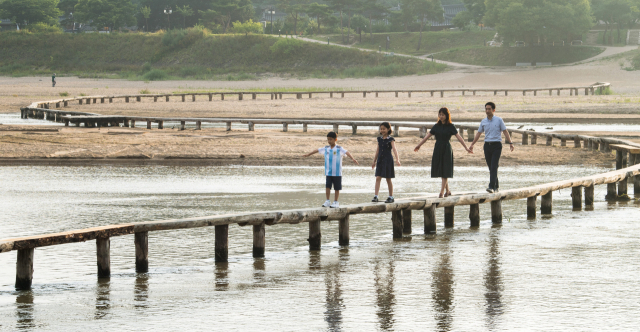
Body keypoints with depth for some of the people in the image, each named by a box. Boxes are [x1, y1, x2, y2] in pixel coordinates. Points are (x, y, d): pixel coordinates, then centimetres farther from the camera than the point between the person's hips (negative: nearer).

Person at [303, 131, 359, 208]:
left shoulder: (339, 149, -7)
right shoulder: (326, 149, 8)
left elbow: (346, 152, -23)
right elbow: (317, 150, 19)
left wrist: (353, 159, -40)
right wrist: (308, 154, 29)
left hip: (337, 173, -4)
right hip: (328, 172, 4)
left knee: (337, 188, 3)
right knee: (328, 186, -2)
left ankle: (336, 202, 11)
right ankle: (327, 201, 5)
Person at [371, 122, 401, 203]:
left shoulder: (390, 140, -7)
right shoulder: (379, 139, 9)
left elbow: (394, 149, -17)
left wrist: (397, 159, -31)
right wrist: (374, 161, 21)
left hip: (388, 160, -5)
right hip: (380, 160, 5)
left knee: (388, 179, 3)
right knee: (378, 178, -4)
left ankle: (391, 197, 13)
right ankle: (376, 196, -6)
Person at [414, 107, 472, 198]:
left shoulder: (450, 126, -3)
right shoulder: (436, 126, 8)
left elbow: (459, 137, -8)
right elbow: (427, 136, 16)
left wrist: (466, 147, -16)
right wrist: (419, 145, 21)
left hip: (447, 149, -4)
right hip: (437, 149, 4)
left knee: (445, 171, -6)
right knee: (439, 170, 7)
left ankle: (442, 192, -5)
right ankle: (447, 191, 20)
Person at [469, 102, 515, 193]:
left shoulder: (499, 120, -1)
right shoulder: (483, 121, 10)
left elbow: (505, 132, -1)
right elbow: (478, 133, 17)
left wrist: (510, 143, -9)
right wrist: (472, 144, 13)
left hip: (496, 145, -4)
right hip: (487, 145, 4)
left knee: (494, 167, -14)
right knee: (490, 167, 8)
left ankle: (492, 187, -21)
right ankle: (496, 185, 22)